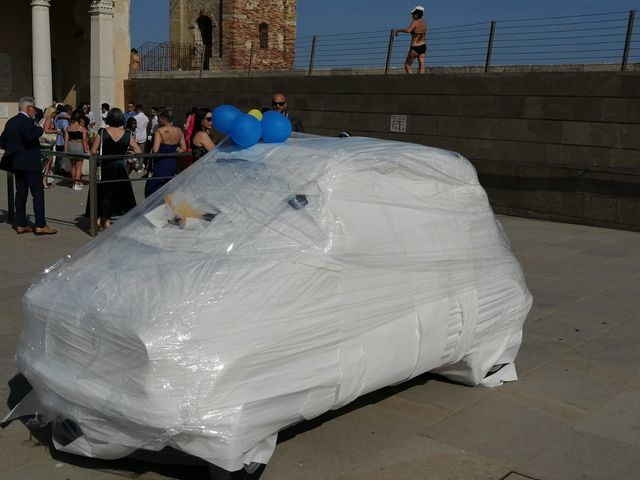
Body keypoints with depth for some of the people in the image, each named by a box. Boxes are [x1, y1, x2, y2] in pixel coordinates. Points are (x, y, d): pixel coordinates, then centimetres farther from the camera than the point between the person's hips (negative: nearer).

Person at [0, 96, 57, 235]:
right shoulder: (27, 121, -13)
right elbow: (30, 136, -30)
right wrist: (40, 129, -14)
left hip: (17, 163, 9)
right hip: (30, 164, -9)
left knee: (21, 193, 11)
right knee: (38, 193, -5)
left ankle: (21, 225, 13)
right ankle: (40, 226, -6)